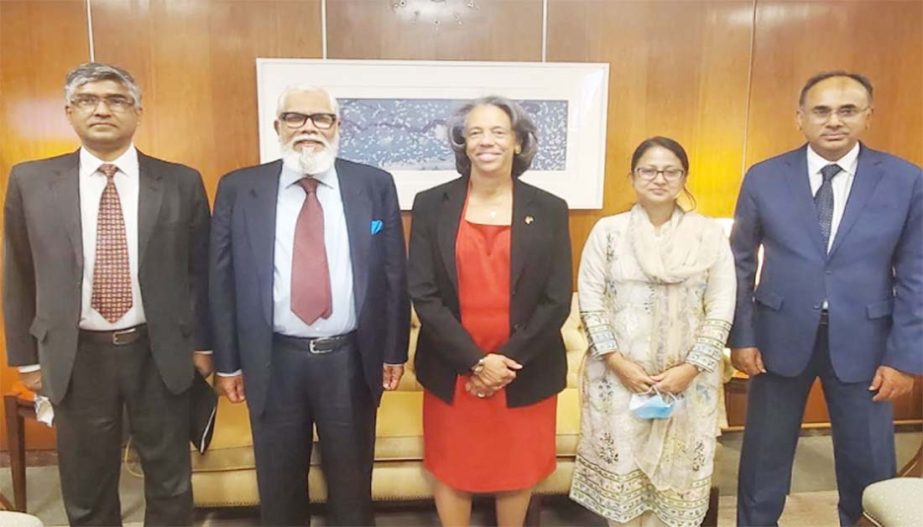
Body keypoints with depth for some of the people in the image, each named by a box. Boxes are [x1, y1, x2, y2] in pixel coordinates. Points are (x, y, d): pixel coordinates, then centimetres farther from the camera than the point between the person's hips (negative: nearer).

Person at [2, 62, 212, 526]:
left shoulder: (182, 183, -2)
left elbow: (200, 270, 2)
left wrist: (202, 343, 3)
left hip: (159, 353, 0)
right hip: (76, 357, 1)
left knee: (170, 485, 15)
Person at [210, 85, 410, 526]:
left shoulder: (375, 185, -1)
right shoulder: (238, 189, 0)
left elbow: (394, 273, 2)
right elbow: (222, 281, 2)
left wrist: (394, 351, 2)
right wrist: (227, 361, 2)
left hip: (351, 361, 0)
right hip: (274, 363, 1)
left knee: (352, 484, 18)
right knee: (279, 487, 18)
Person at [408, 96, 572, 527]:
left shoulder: (549, 210, -2)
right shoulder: (431, 205, -3)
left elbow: (557, 301, -5)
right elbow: (423, 295, -8)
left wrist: (506, 361, -12)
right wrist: (476, 361, -14)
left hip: (525, 372, 0)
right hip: (452, 371, 0)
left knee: (517, 471, 16)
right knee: (450, 471, 15)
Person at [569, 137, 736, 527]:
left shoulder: (709, 234, 1)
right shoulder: (607, 230, 0)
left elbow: (721, 309, -1)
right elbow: (590, 302, -2)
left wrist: (690, 368, -10)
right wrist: (616, 361, -11)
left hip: (687, 379, 1)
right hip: (618, 375, 0)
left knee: (676, 468, 9)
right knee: (621, 464, 7)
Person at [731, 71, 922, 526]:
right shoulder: (764, 178, -3)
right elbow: (740, 262, 1)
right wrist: (741, 336, -3)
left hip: (862, 342, 0)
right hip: (780, 336, 0)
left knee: (870, 465, 13)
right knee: (765, 455, 14)